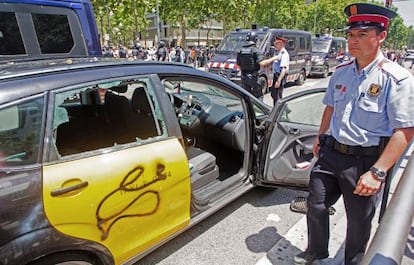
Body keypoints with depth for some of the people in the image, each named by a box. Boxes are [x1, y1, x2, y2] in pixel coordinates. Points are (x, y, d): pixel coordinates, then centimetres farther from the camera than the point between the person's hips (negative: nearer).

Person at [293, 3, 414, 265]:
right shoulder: (341, 72, 4)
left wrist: (377, 172, -24)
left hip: (365, 161, -5)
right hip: (330, 153, 6)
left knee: (359, 220, 14)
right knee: (315, 205, 15)